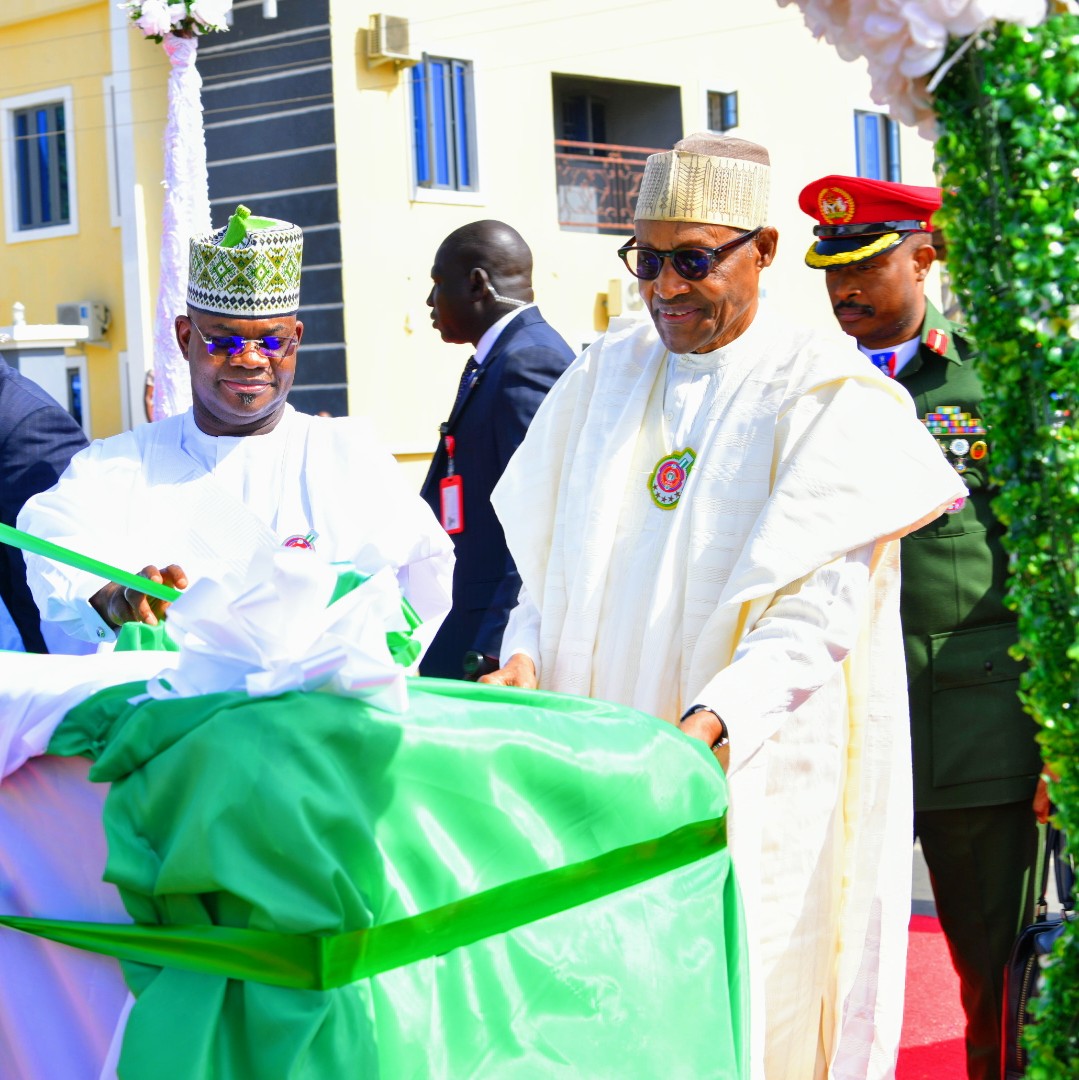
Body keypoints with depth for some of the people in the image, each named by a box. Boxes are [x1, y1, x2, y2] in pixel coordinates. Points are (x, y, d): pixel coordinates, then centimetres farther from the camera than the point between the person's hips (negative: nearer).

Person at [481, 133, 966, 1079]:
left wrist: (713, 721, -27)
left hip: (751, 777, -4)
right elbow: (550, 551, 17)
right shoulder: (606, 373, 12)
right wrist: (525, 655, -1)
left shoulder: (823, 392, -6)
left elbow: (820, 614, -14)